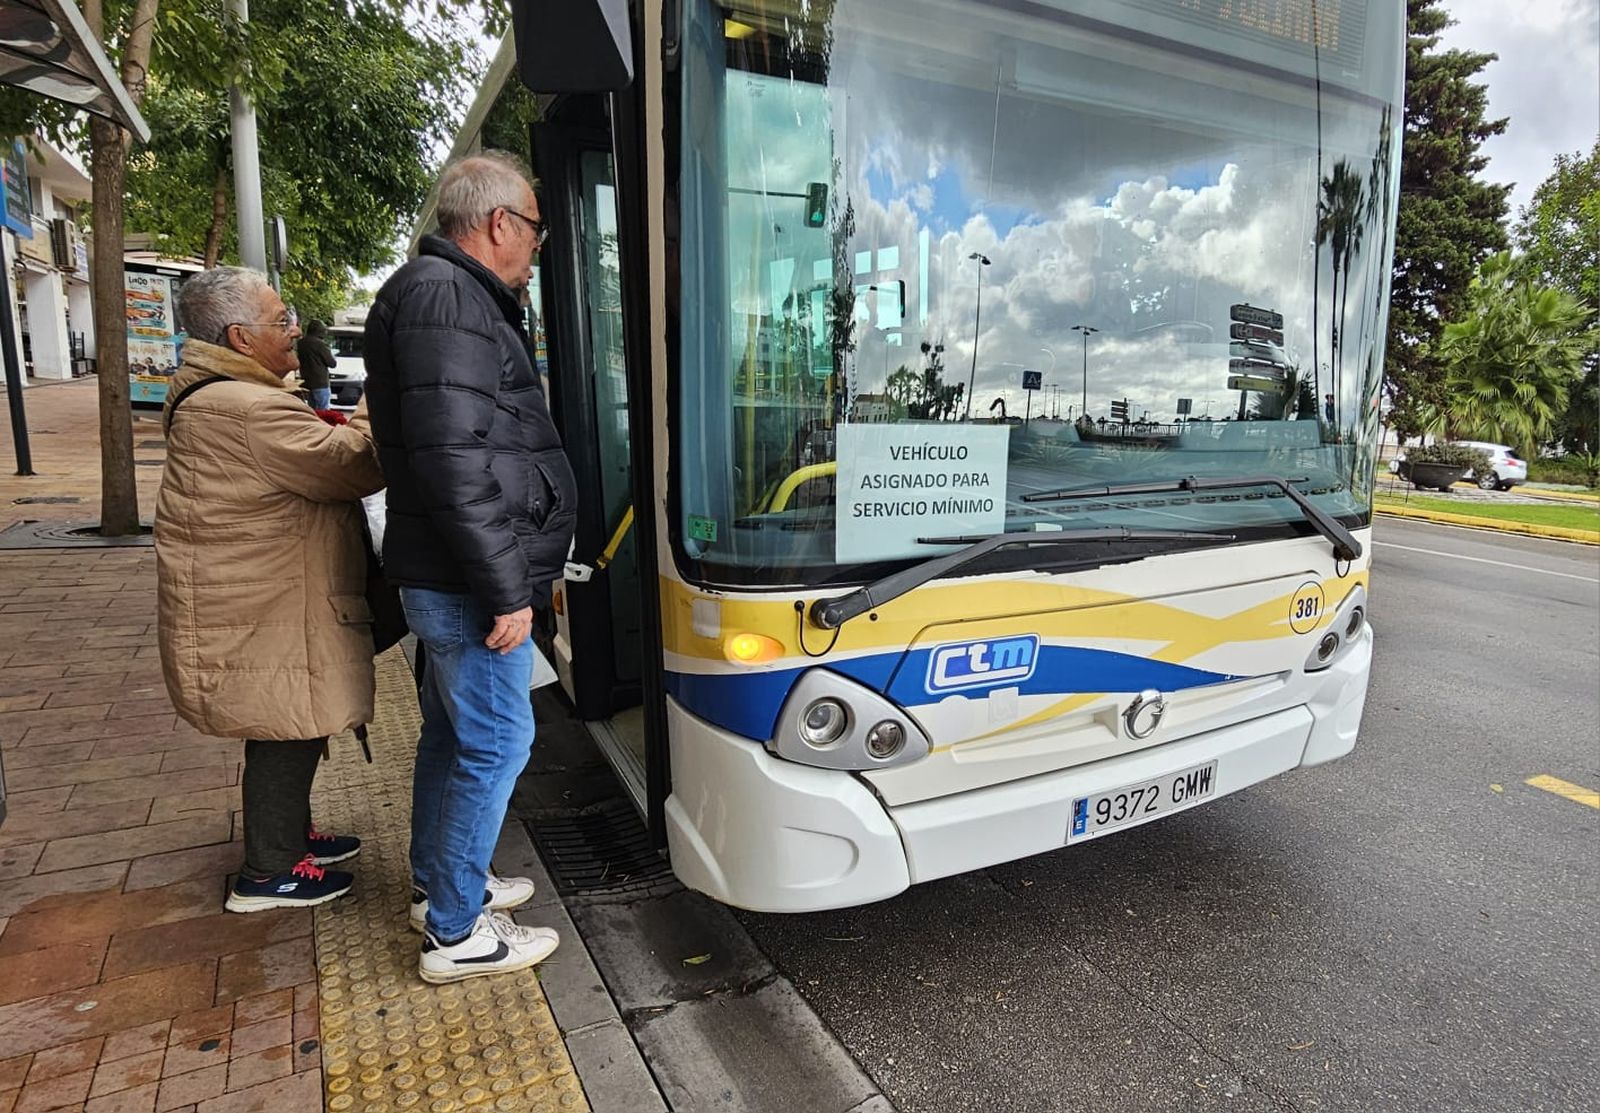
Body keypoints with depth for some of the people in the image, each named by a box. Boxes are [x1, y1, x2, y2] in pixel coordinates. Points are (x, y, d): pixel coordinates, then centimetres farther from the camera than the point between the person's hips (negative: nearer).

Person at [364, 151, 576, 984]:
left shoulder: (452, 296, 18)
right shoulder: (446, 299, -16)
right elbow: (453, 464, -25)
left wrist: (517, 572, 23)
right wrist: (505, 591, -22)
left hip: (445, 578, 11)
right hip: (470, 582, -11)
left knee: (451, 732, 20)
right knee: (495, 742, -1)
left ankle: (439, 884, 37)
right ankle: (455, 933, 14)